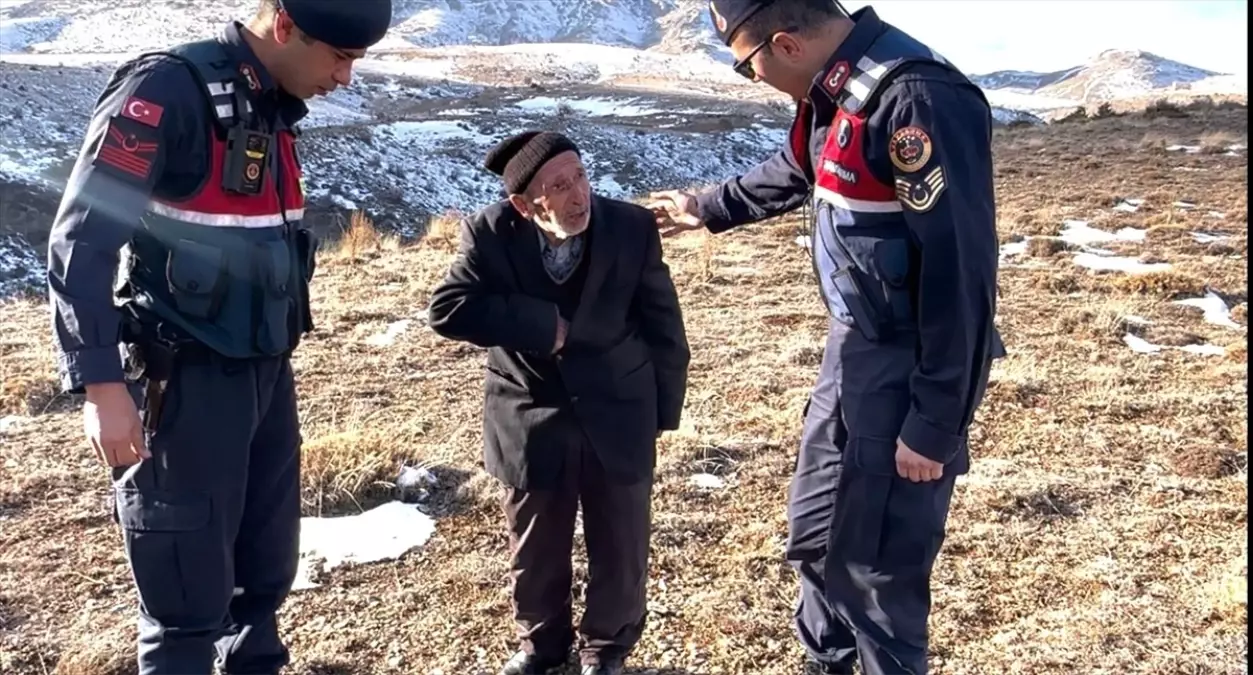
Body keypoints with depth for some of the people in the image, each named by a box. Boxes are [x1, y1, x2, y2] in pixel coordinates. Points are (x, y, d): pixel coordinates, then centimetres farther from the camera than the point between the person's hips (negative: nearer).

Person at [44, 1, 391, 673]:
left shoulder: (272, 108, 9)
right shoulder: (167, 91, -16)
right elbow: (81, 240, -18)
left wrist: (273, 361, 18)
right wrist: (100, 384, -23)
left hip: (264, 374, 8)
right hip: (186, 385, -8)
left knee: (267, 571, 17)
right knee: (190, 599, 1)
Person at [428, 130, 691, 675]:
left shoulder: (632, 228, -14)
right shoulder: (490, 233, -15)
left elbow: (662, 324, -5)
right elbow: (446, 309, -23)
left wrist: (662, 410, 0)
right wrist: (542, 326, -25)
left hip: (617, 414, 0)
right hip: (531, 417, 0)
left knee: (620, 544, 13)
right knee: (534, 546, 16)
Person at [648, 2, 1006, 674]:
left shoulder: (917, 100, -26)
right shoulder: (831, 90, 4)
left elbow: (958, 273, -26)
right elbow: (790, 173, 26)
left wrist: (934, 424, -22)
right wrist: (707, 209, 40)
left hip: (908, 371, -10)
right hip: (851, 348, 10)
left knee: (880, 561, 4)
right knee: (813, 529, 23)